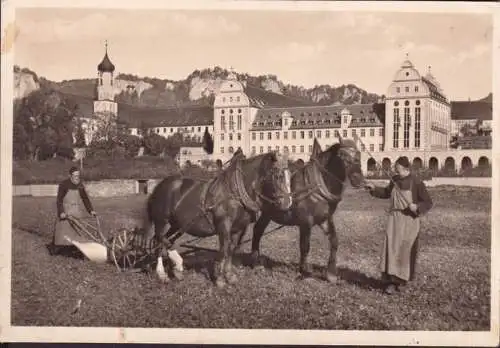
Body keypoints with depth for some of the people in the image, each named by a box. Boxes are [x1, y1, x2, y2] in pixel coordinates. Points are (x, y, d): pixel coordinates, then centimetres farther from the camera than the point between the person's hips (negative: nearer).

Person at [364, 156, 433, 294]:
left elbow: (428, 203, -8)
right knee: (391, 248, -5)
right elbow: (386, 193, 21)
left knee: (406, 251, 6)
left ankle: (402, 280, 22)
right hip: (394, 220, 4)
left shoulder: (417, 183, -13)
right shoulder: (395, 180, 2)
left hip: (409, 222, -4)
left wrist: (417, 207, -25)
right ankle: (390, 281, -2)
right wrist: (374, 188, 9)